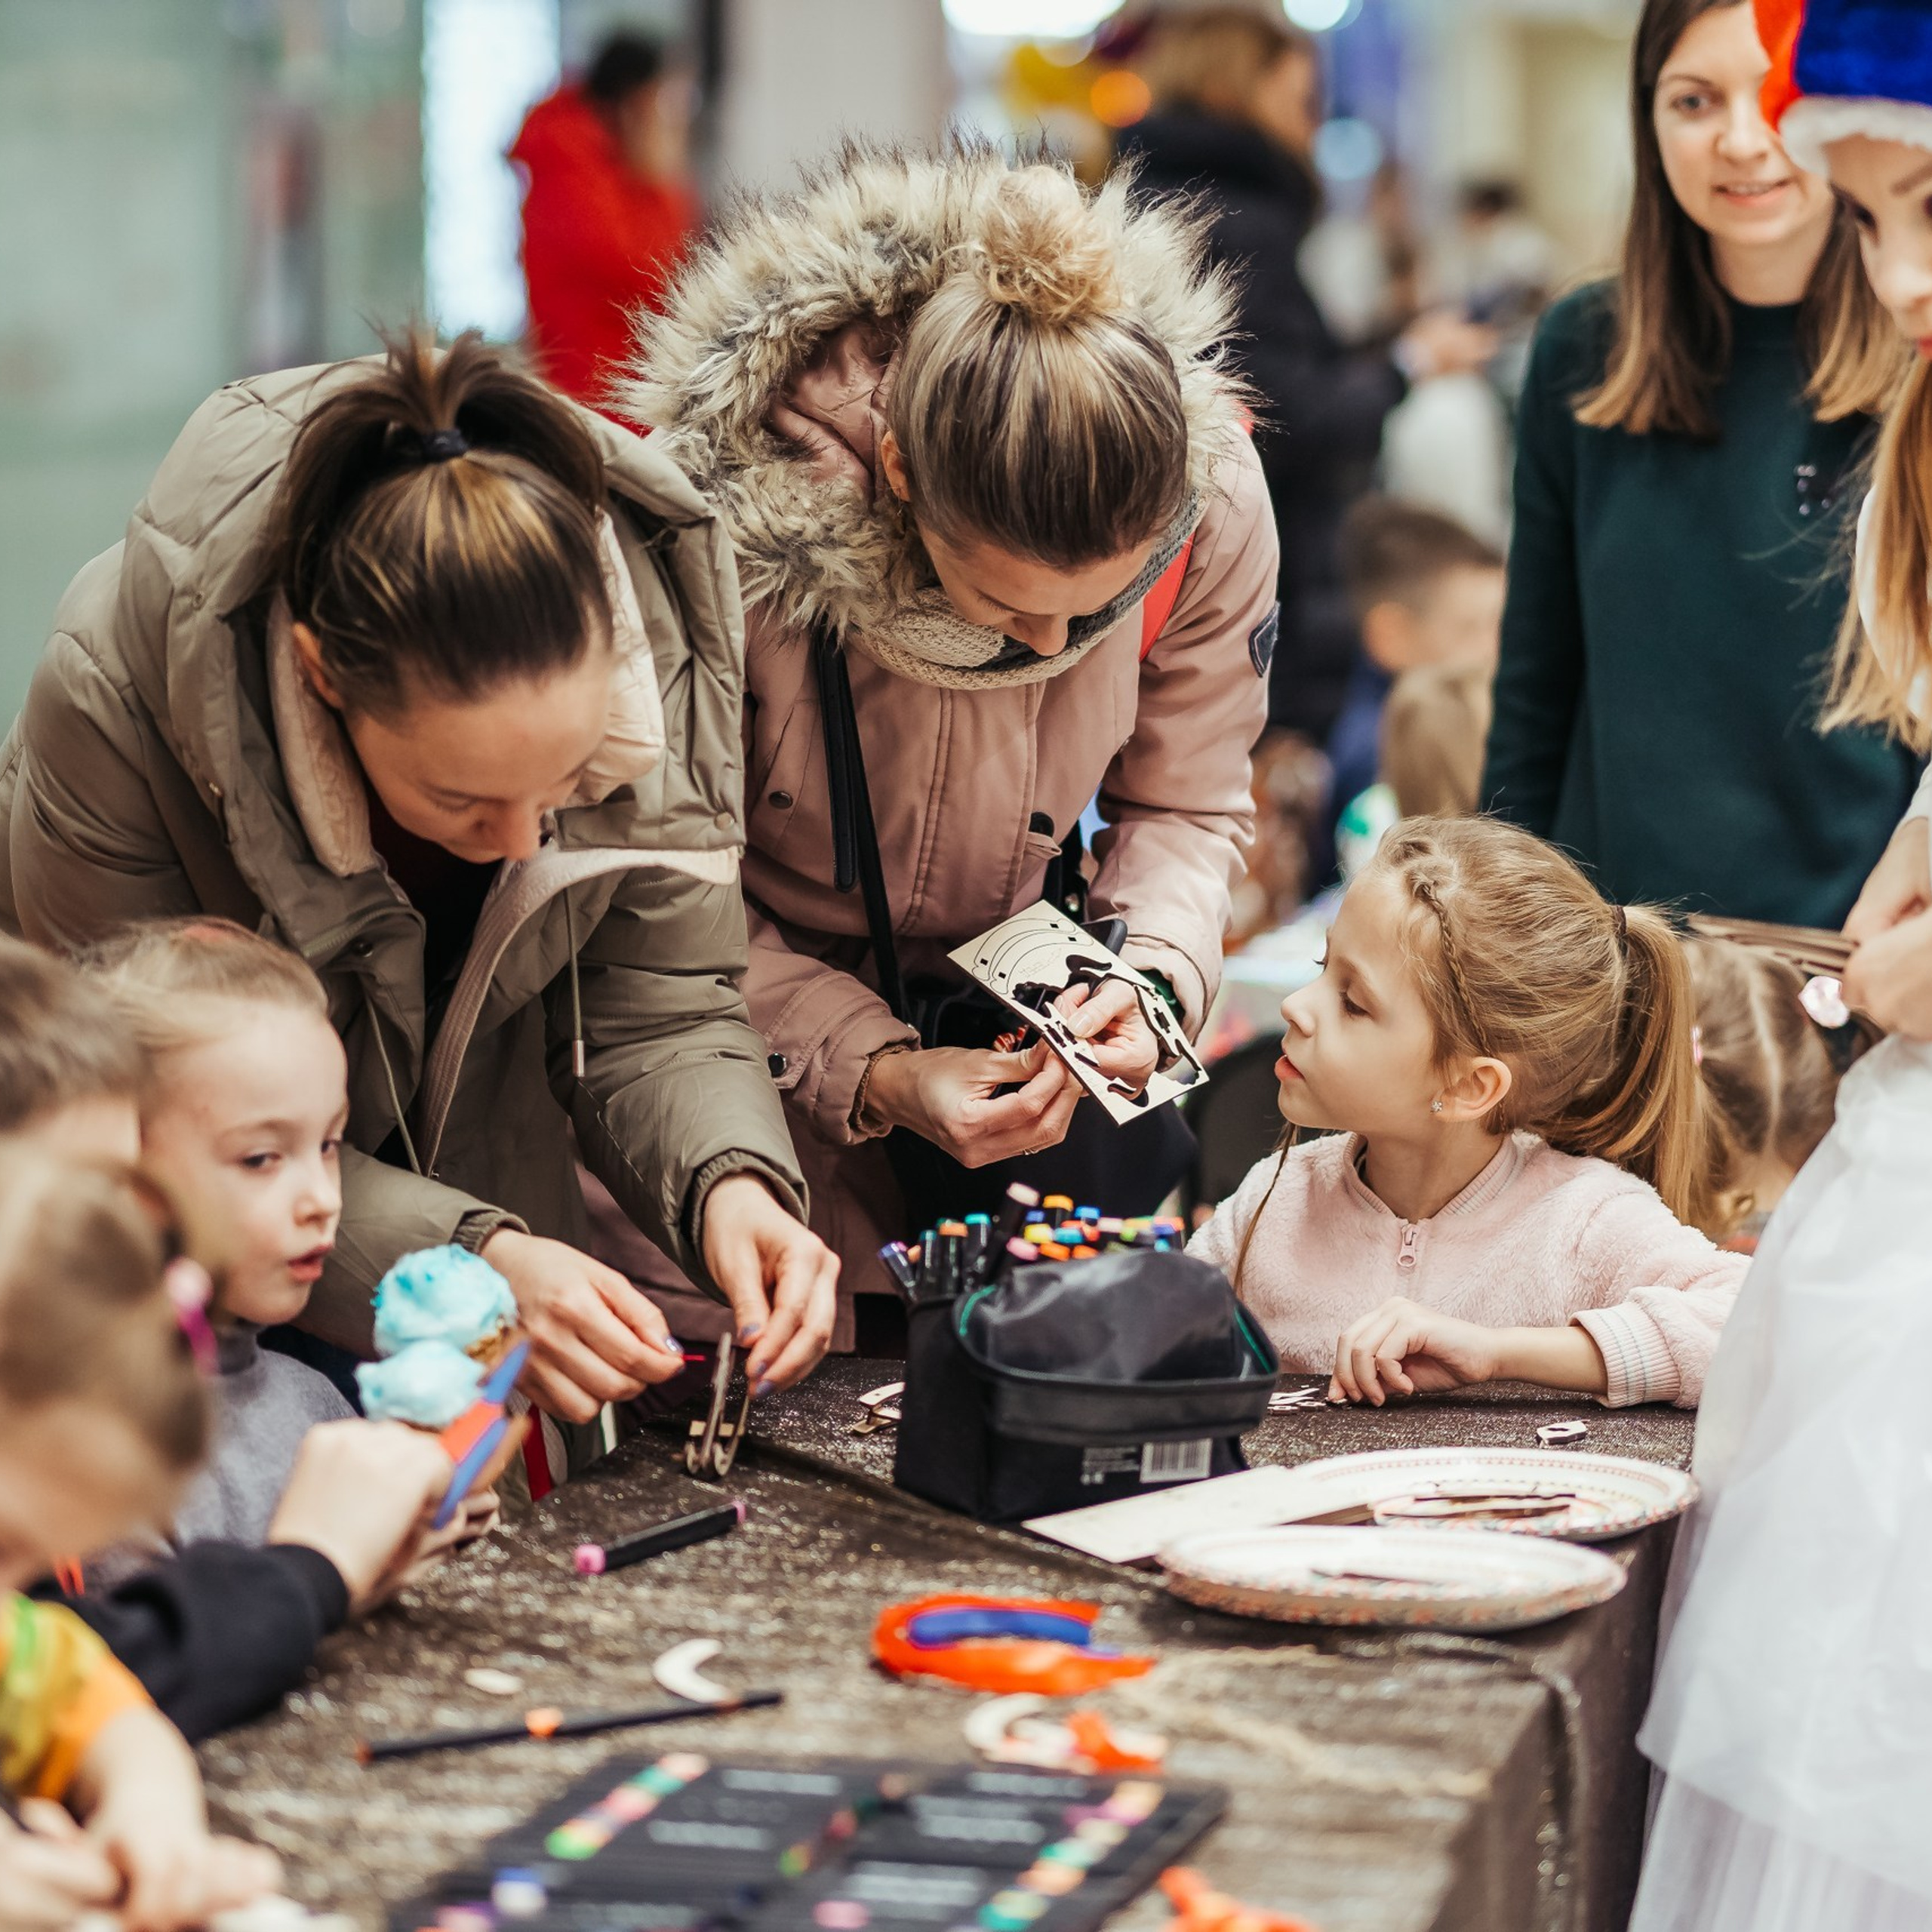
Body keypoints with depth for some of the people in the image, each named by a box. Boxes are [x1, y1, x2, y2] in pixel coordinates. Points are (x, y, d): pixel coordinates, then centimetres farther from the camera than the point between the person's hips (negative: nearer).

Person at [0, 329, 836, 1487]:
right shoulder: (119, 685, -36)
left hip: (470, 1152, 3)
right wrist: (469, 1259, -39)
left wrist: (730, 1182, -37)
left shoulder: (653, 625, -27)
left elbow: (655, 1011, -16)